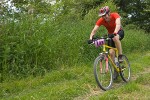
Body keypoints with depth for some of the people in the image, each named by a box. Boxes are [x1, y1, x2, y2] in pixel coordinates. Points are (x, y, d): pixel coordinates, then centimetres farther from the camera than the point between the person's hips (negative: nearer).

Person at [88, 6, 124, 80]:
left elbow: (118, 24, -45)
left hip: (119, 32, -3)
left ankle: (120, 56, -24)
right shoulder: (101, 20, -22)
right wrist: (91, 38, -45)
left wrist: (114, 33, -62)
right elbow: (94, 30, -28)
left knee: (115, 38, -40)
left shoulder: (115, 15, -29)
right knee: (111, 52, -10)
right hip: (110, 34, 3)